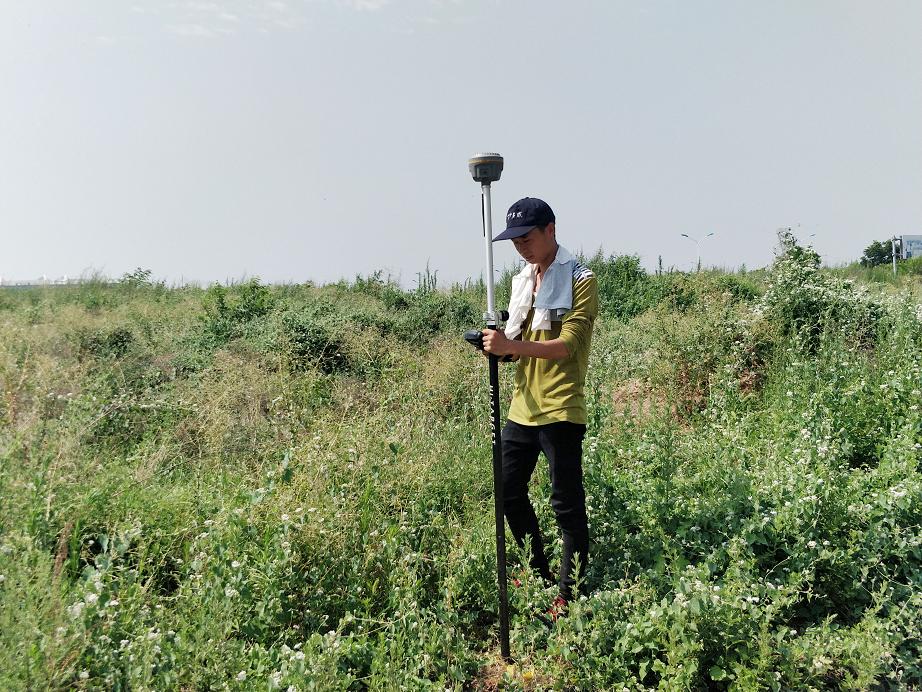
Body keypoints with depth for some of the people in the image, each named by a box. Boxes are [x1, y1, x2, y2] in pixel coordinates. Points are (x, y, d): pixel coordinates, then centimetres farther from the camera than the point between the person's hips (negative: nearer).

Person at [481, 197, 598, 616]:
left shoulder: (580, 281, -8)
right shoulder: (521, 281, 15)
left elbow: (568, 345, -19)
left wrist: (512, 345, -27)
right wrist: (498, 346, -2)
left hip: (560, 411, -8)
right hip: (522, 408, 8)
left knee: (567, 504, 0)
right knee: (509, 494, 16)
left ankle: (569, 593, 14)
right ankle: (540, 575, 34)